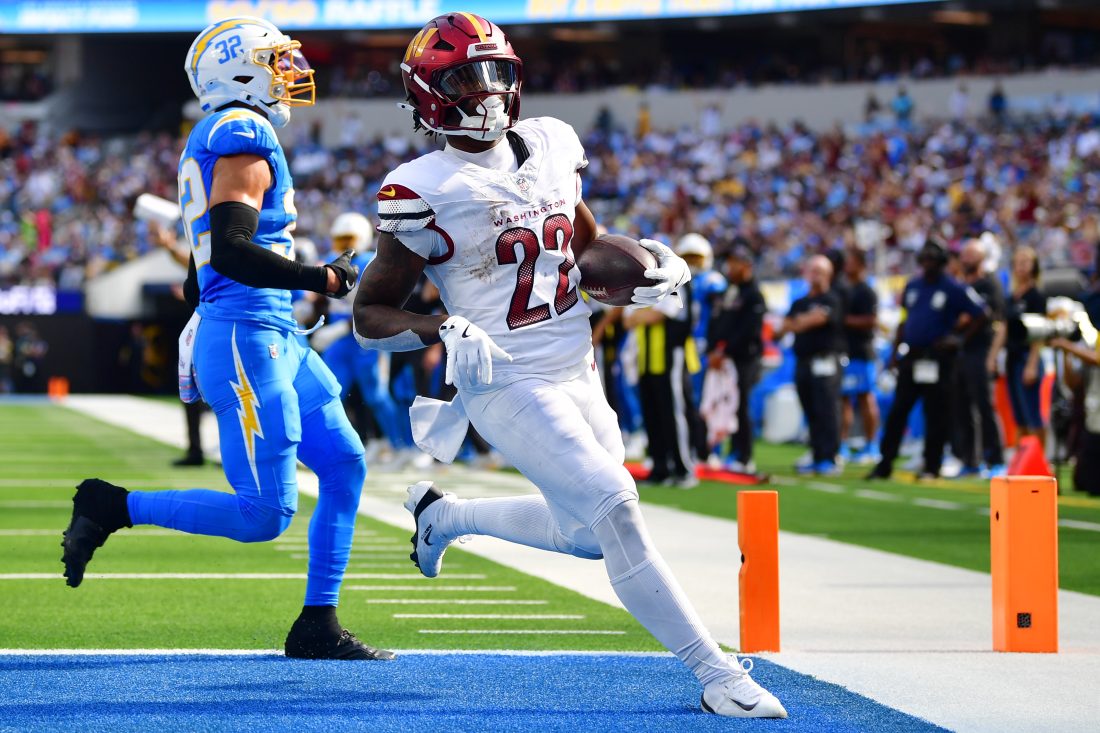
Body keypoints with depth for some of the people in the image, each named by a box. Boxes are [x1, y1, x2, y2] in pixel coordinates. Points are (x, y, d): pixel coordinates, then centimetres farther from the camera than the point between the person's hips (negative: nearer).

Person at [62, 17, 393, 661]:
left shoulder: (213, 140, 16)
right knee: (266, 515, -9)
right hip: (246, 336, -10)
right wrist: (321, 280, -20)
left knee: (345, 467, 10)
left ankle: (318, 627, 12)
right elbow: (231, 253, -24)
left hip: (276, 338, 10)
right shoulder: (244, 135, -14)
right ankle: (110, 508, 0)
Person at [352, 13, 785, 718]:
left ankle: (444, 513, 40)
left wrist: (650, 264, 1)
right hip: (508, 388, -7)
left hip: (579, 376, 7)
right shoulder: (425, 192, -13)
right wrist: (444, 332, -25)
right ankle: (718, 675, -14)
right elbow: (371, 313, -8)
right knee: (615, 511, -19)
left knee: (586, 534, 18)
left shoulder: (550, 146, 5)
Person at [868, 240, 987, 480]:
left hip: (937, 359, -5)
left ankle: (931, 466, 8)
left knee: (936, 415, 0)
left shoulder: (953, 290, -6)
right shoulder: (912, 287, 12)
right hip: (911, 357, 5)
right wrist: (895, 352, 14)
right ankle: (884, 466, 5)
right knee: (897, 412, 3)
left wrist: (958, 338, -9)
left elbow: (980, 315, -5)